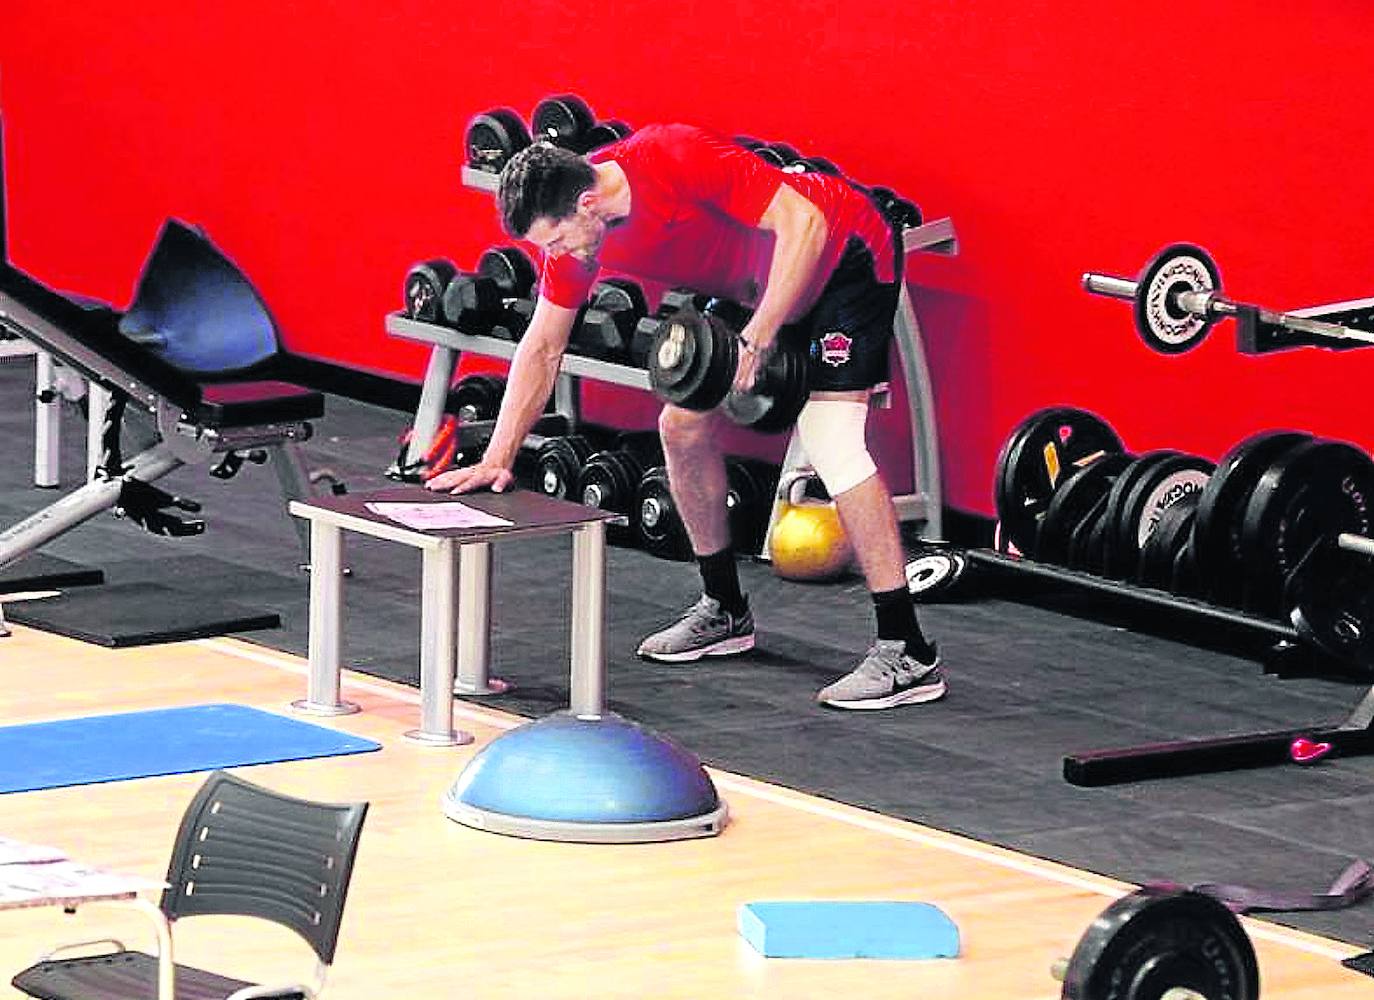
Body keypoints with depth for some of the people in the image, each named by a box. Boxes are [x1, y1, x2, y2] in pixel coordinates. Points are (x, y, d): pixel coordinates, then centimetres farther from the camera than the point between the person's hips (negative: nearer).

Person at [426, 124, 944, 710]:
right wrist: (497, 460, -5)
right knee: (683, 427, 6)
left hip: (844, 252, -8)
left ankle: (907, 654, -21)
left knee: (830, 441, -21)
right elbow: (541, 349, 0)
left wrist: (758, 338, -32)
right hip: (753, 282, 8)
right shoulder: (568, 226, -9)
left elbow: (803, 221, -31)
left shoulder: (677, 162, -33)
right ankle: (725, 612, 24)